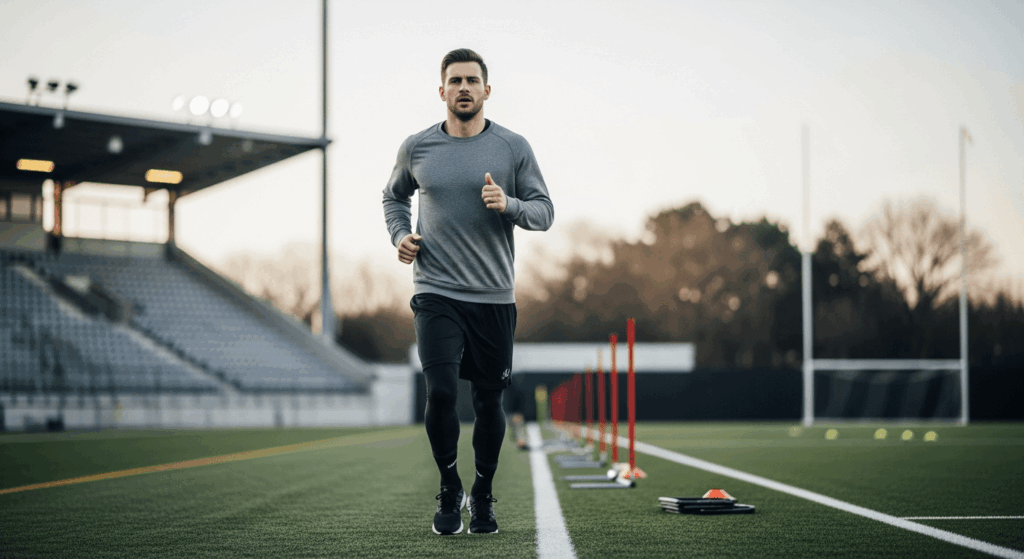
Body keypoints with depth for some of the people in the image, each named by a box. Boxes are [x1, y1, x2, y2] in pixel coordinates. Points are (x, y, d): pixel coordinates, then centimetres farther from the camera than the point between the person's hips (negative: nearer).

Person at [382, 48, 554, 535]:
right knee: (441, 392, -14)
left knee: (488, 401, 6)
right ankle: (449, 491, 8)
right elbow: (394, 196, 22)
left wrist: (508, 204, -17)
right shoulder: (416, 148, 4)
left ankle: (483, 497, 26)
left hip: (494, 296, 1)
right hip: (436, 293, 0)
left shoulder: (513, 148, 1)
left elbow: (544, 211, 2)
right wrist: (399, 235, 4)